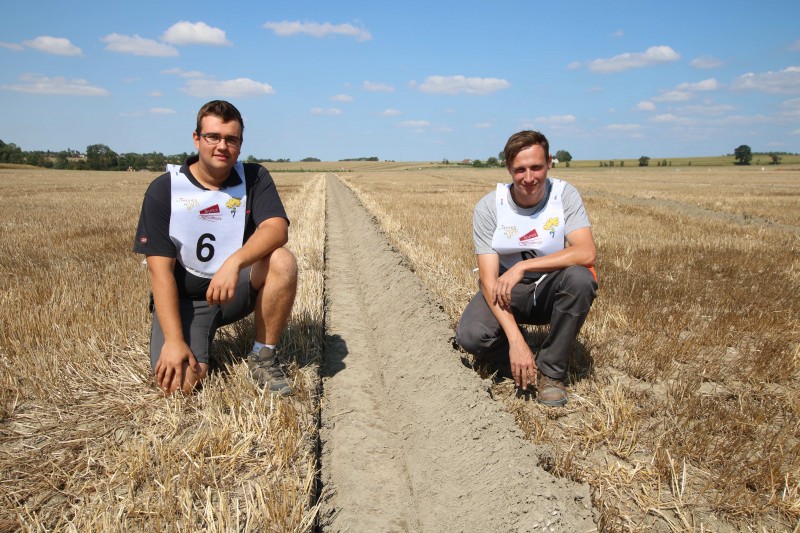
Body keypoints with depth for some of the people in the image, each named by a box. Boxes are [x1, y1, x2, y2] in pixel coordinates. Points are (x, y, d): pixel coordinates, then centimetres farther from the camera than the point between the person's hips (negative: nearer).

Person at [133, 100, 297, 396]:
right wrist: (174, 340, -22)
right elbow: (160, 269, -14)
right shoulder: (164, 189, -10)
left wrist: (234, 262, -41)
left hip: (238, 290, 2)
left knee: (282, 262, -29)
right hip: (183, 297, -1)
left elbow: (277, 228, -22)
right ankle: (197, 341, 14)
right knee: (181, 383, -23)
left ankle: (262, 358, -10)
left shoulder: (254, 178, -4)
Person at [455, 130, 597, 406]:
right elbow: (489, 280, -21)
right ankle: (525, 362, 5)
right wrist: (515, 339, -32)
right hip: (506, 291, -1)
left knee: (581, 278, -33)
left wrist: (523, 266, -34)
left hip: (550, 290, 1)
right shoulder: (488, 207, -15)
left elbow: (586, 252, -27)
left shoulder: (564, 194, -12)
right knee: (470, 336, -29)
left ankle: (550, 371, -13)